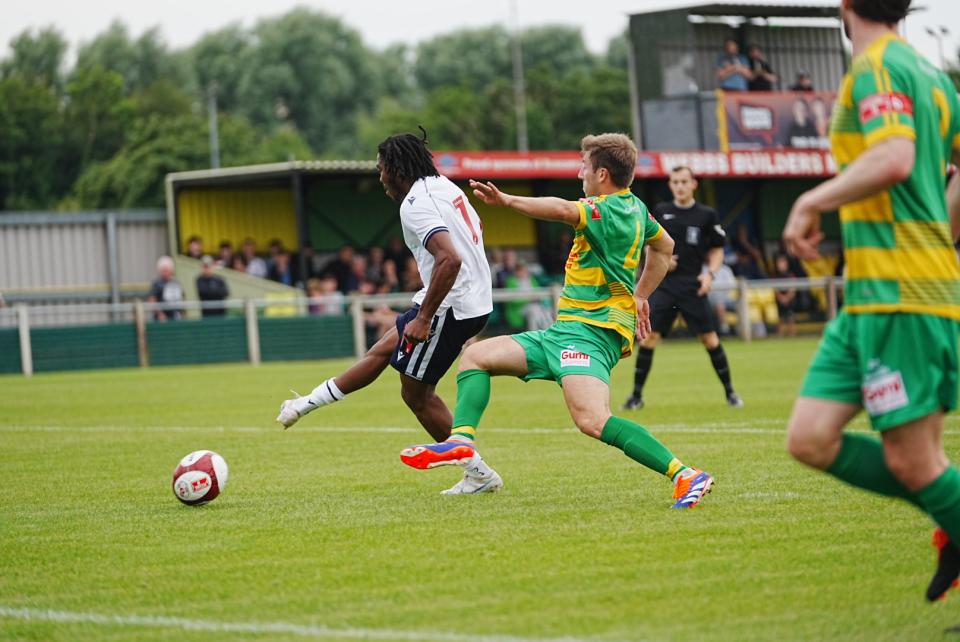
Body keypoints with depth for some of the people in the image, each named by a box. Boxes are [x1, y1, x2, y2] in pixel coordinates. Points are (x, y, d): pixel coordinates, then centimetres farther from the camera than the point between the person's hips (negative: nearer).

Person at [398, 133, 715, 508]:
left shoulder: (609, 210, -14)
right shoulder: (635, 207, 16)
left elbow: (562, 210, -35)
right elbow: (664, 246, 33)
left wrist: (506, 200, -37)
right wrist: (640, 296, 37)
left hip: (590, 332, -11)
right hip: (565, 331, 11)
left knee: (593, 421, -31)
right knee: (476, 356, 10)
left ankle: (685, 476, -30)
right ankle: (462, 441, -9)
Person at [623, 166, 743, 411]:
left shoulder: (707, 215, 2)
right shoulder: (661, 211, 7)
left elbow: (717, 250, 8)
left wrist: (710, 273, -8)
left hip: (693, 286, -1)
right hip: (664, 284, 1)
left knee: (709, 338, -4)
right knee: (649, 337, -6)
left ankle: (730, 392, 10)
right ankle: (636, 395, 2)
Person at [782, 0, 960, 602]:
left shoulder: (876, 66, -10)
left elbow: (894, 158, -26)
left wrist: (812, 201, -15)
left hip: (900, 296, -9)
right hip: (870, 298, 9)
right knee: (810, 439, 5)